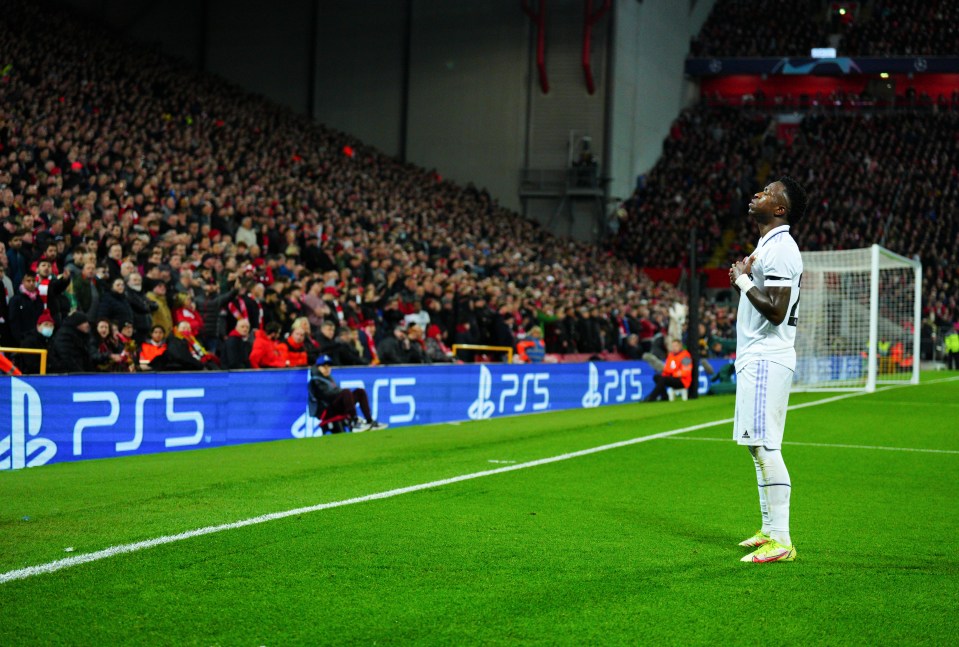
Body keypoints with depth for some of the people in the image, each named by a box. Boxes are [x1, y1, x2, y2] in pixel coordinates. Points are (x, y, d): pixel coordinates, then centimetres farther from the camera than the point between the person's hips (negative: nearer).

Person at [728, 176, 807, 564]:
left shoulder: (780, 249, -15)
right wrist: (743, 280, 13)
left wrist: (743, 281, -14)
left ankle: (781, 541, -11)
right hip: (755, 358, 11)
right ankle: (769, 529, 24)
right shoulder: (768, 246, 18)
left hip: (767, 360, -11)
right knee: (759, 446, 15)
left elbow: (776, 310, -23)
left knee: (765, 446, -12)